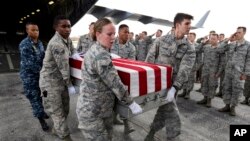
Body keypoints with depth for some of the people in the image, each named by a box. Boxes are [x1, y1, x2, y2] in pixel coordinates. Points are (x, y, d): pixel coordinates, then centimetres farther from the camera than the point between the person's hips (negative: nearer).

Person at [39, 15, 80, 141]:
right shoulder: (57, 44, -26)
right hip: (51, 82, -9)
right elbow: (64, 68, -24)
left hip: (61, 80, 9)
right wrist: (70, 85, -16)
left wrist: (75, 54, -2)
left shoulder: (67, 39, 1)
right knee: (57, 112, 3)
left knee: (65, 109, 19)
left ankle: (56, 130, 43)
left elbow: (72, 49, 21)